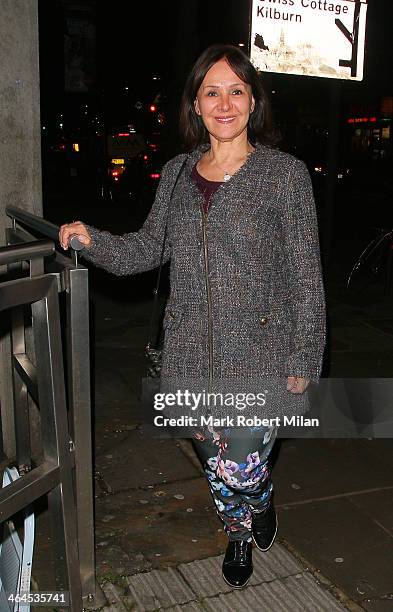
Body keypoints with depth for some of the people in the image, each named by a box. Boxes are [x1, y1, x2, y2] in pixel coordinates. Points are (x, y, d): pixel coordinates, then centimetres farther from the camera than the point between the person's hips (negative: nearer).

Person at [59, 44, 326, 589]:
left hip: (259, 346, -4)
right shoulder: (177, 172, 7)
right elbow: (148, 247, 12)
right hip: (193, 349, 4)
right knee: (213, 460, 17)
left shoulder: (285, 173, -6)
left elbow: (306, 275, -6)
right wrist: (93, 240, -5)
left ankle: (263, 501, 37)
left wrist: (303, 360, -7)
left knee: (242, 471, -2)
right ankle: (240, 532, 47)